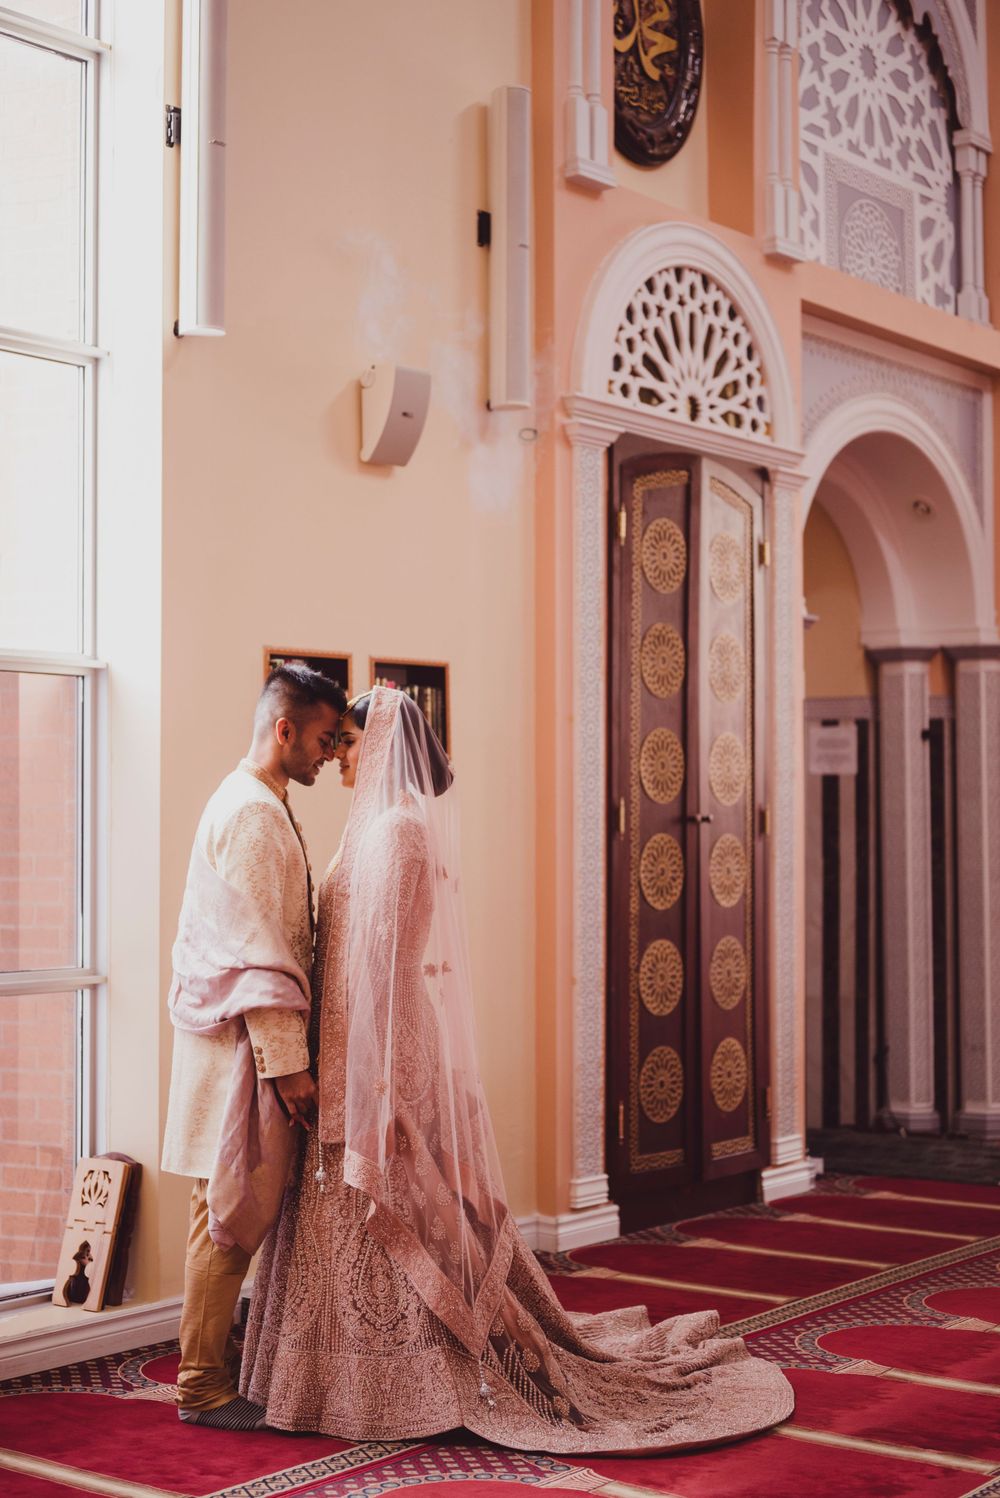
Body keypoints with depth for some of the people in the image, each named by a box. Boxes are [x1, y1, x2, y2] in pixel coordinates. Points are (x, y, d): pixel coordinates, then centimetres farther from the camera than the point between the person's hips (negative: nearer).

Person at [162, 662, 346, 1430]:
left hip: (248, 1040, 10)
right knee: (233, 1212, -4)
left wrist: (288, 1053, 22)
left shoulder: (257, 805, 17)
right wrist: (287, 1062, -21)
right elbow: (259, 951, -21)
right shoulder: (252, 812, -15)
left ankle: (215, 1361, 20)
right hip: (245, 1043, -10)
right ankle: (203, 1386, 4)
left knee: (241, 1212, 13)